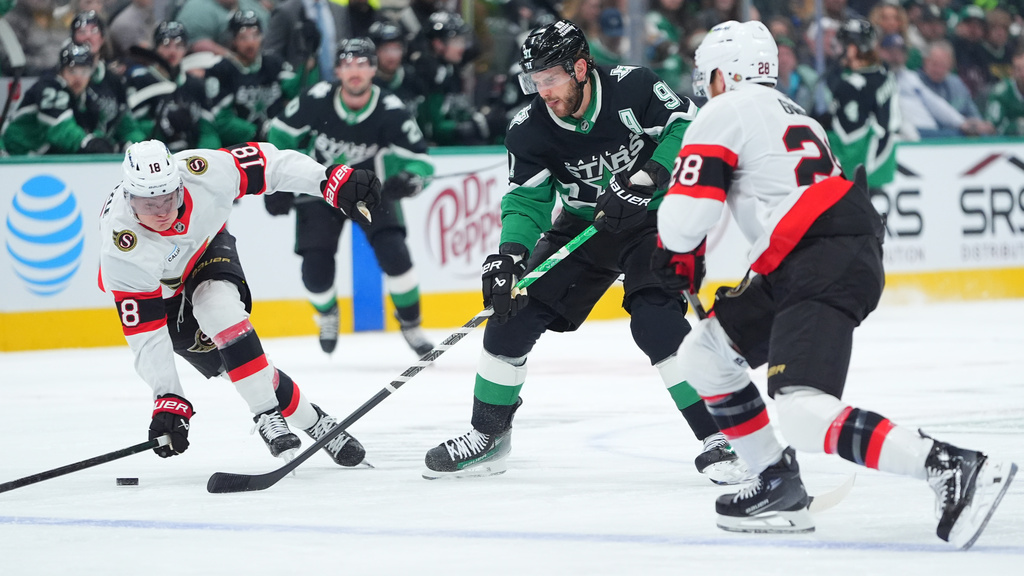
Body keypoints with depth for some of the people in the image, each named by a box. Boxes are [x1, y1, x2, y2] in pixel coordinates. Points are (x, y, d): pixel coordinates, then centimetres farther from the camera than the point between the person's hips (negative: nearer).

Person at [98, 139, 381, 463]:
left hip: (208, 247, 2)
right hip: (157, 292, -1)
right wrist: (168, 399, -41)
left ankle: (269, 414, -19)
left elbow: (265, 164, -20)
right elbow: (144, 334, -36)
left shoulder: (203, 172, -35)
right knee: (220, 359, -15)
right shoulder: (122, 252, -39)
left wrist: (331, 181, -27)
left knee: (220, 309, -28)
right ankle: (310, 421, -3)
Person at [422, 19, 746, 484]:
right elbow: (528, 201, -10)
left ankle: (716, 436, -19)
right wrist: (510, 254, -28)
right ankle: (488, 436, 13)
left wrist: (648, 177, -29)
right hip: (584, 227, 5)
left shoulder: (631, 88, -22)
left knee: (656, 321, -26)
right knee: (514, 314, -3)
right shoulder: (529, 131, -12)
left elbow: (686, 127, -16)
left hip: (653, 218, -5)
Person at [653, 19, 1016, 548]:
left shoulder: (724, 113, 1)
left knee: (801, 414, -23)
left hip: (824, 269, -10)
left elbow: (687, 213, -7)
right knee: (703, 354, 17)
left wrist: (676, 256, 16)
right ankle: (779, 486, 16)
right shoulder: (793, 114, 29)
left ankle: (953, 469, -32)